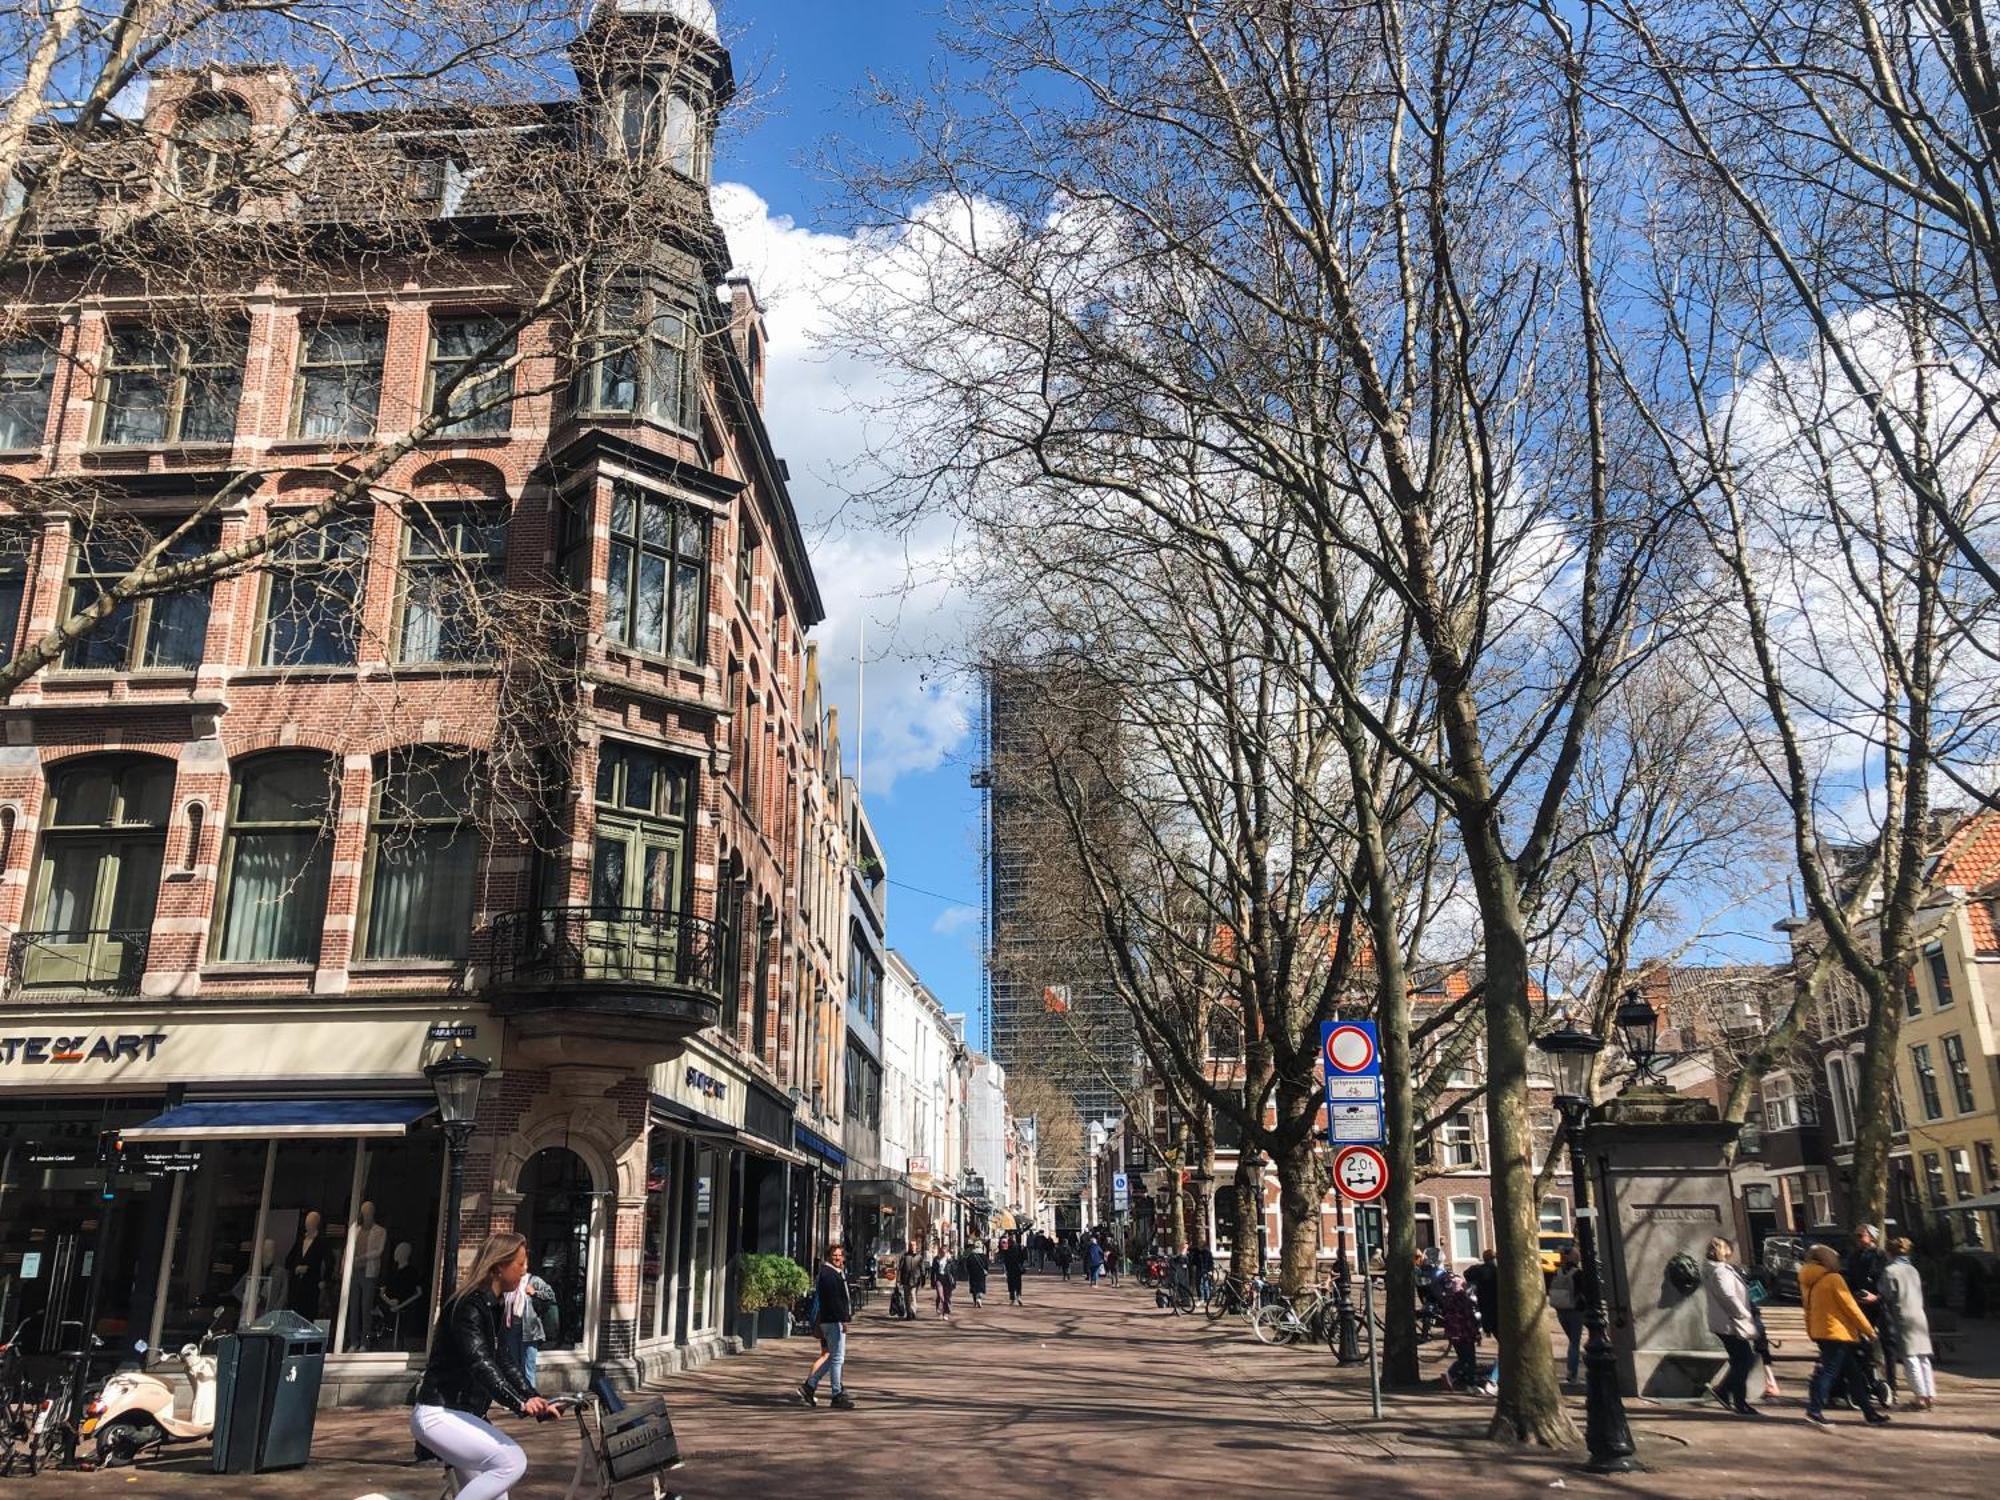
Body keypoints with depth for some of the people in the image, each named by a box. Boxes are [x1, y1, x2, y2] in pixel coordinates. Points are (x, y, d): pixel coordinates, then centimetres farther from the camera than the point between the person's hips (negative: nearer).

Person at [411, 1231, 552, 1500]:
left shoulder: (491, 1306, 12)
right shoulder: (467, 1307, -19)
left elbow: (503, 1361, 10)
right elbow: (480, 1364, -31)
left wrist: (534, 1398, -3)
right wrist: (519, 1404, -42)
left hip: (463, 1414, 10)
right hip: (439, 1415, -10)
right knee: (512, 1461, -25)